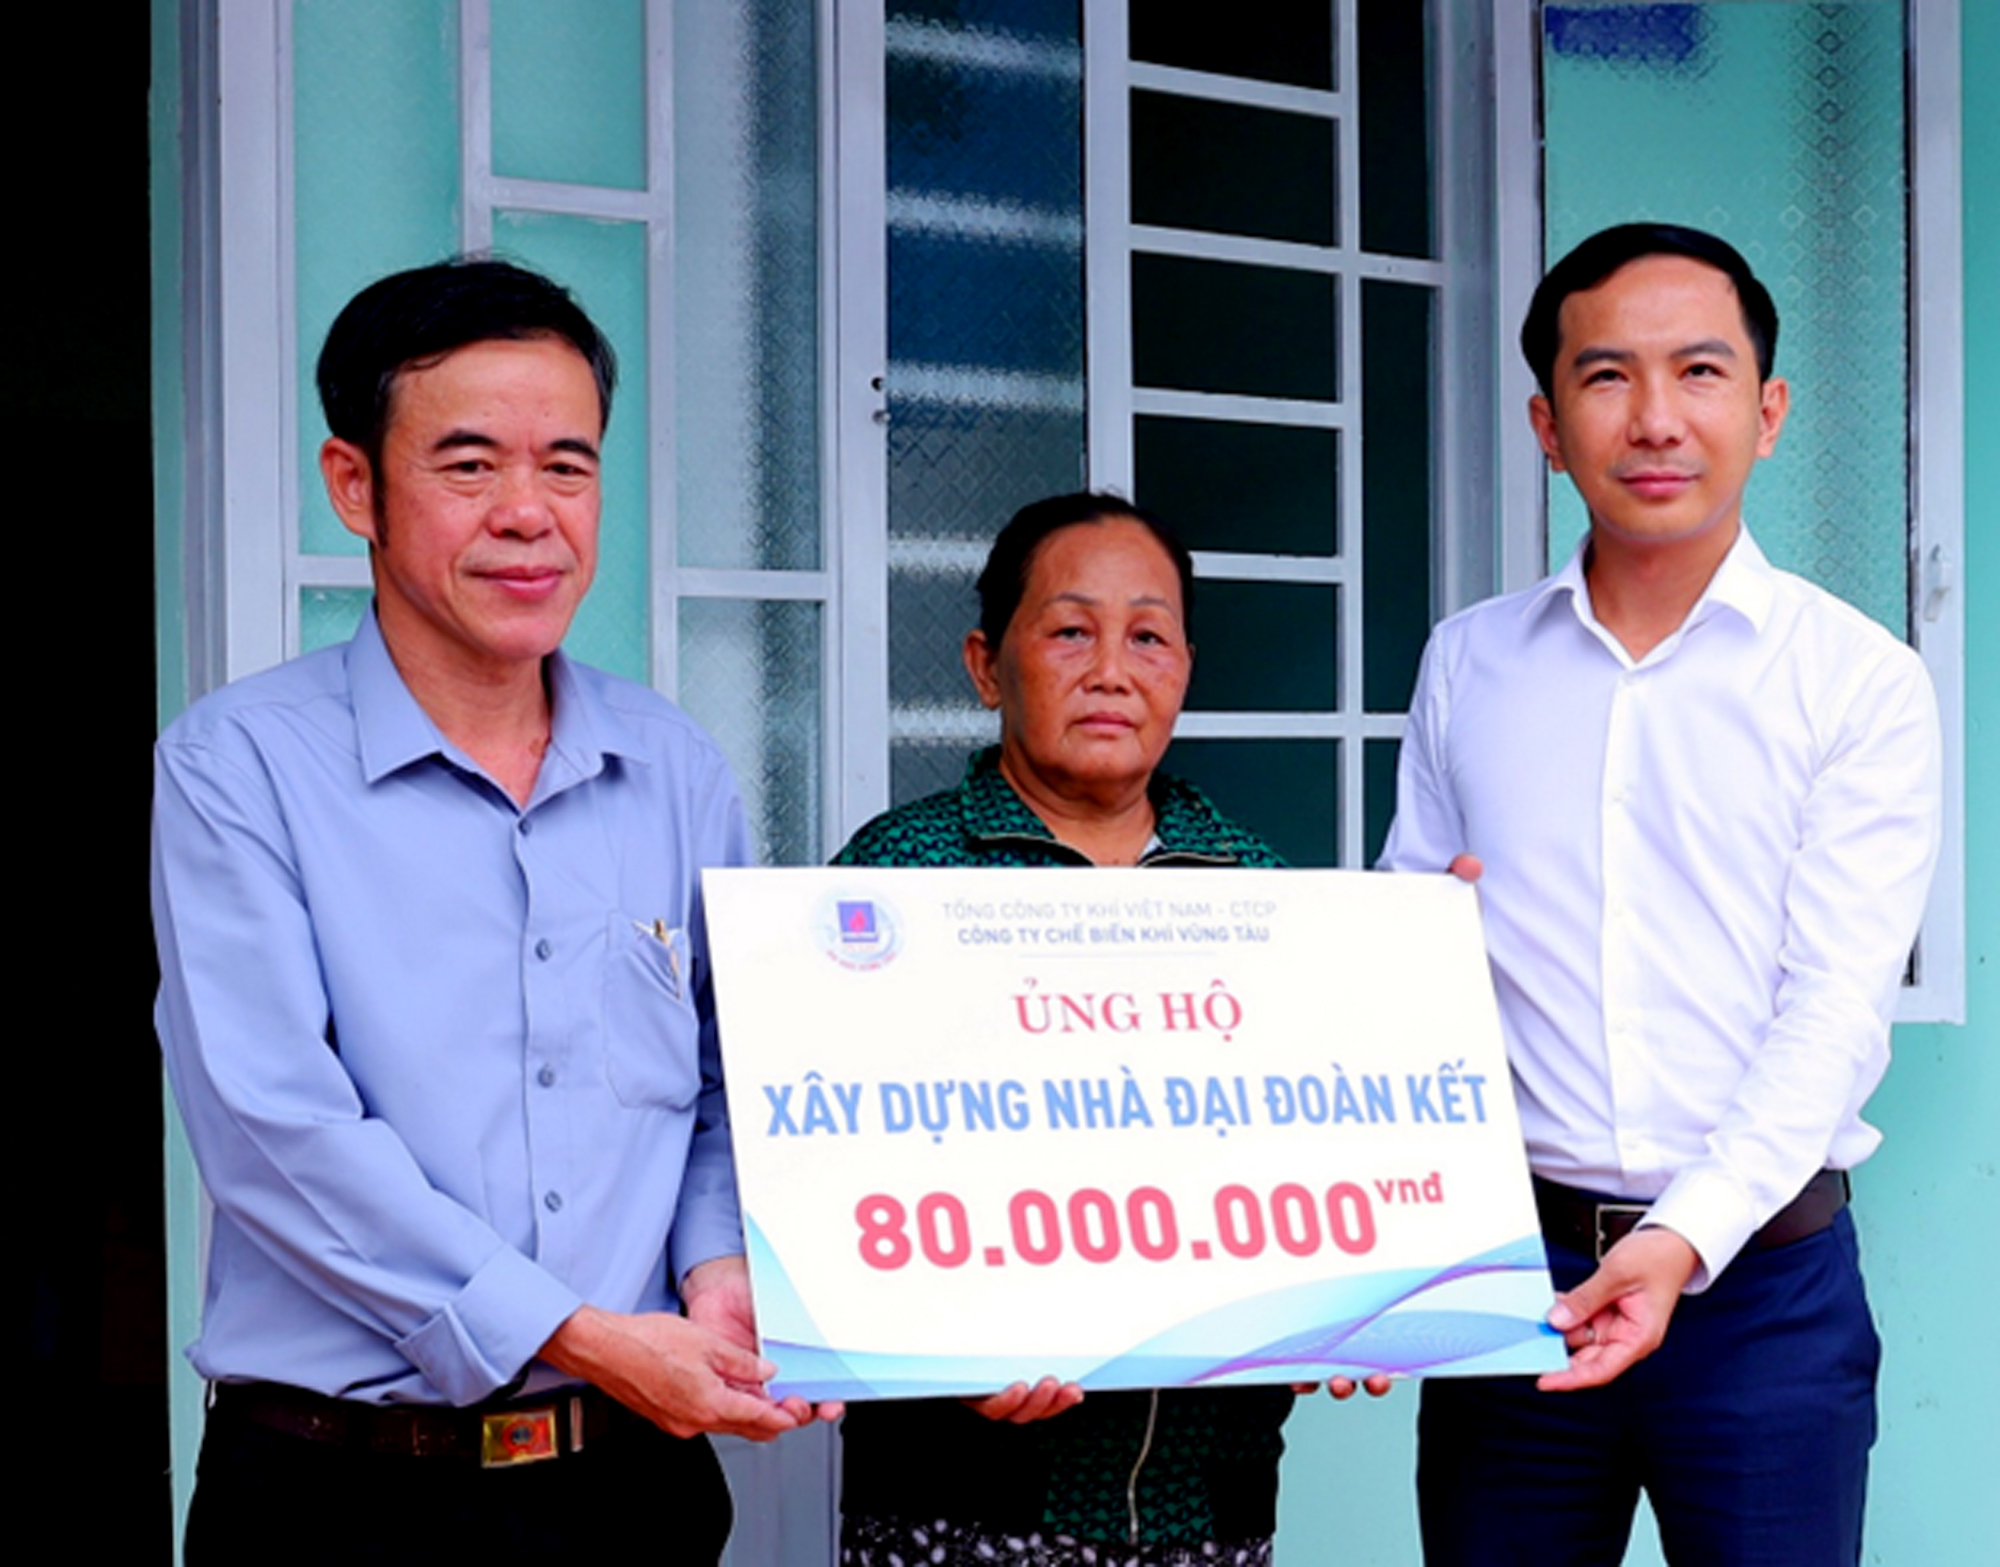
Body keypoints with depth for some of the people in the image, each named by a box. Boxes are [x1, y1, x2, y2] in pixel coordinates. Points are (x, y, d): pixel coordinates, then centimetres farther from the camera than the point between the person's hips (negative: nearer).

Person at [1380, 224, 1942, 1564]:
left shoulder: (1861, 683, -1)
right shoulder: (1466, 665, 8)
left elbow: (1831, 1012, -8)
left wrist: (1685, 1241, -21)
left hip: (1761, 1278, -2)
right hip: (1509, 1269, 2)